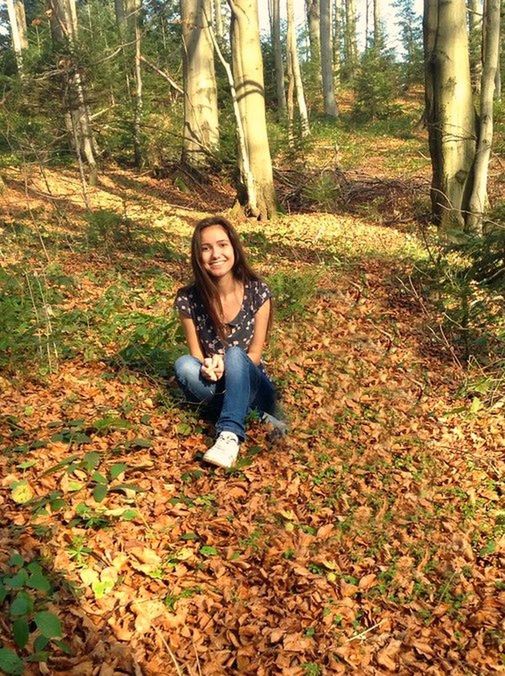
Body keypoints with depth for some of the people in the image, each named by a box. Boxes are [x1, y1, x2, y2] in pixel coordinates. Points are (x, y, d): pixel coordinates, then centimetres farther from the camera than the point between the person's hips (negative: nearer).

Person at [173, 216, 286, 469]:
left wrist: (224, 365, -29)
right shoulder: (188, 298, -13)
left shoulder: (257, 292, -14)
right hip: (214, 387, 2)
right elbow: (196, 354, -5)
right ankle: (256, 416, -24)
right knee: (184, 365, -30)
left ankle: (230, 435, -42)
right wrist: (207, 368, -29)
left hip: (250, 384, -1)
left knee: (235, 354, -33)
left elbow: (254, 354, -10)